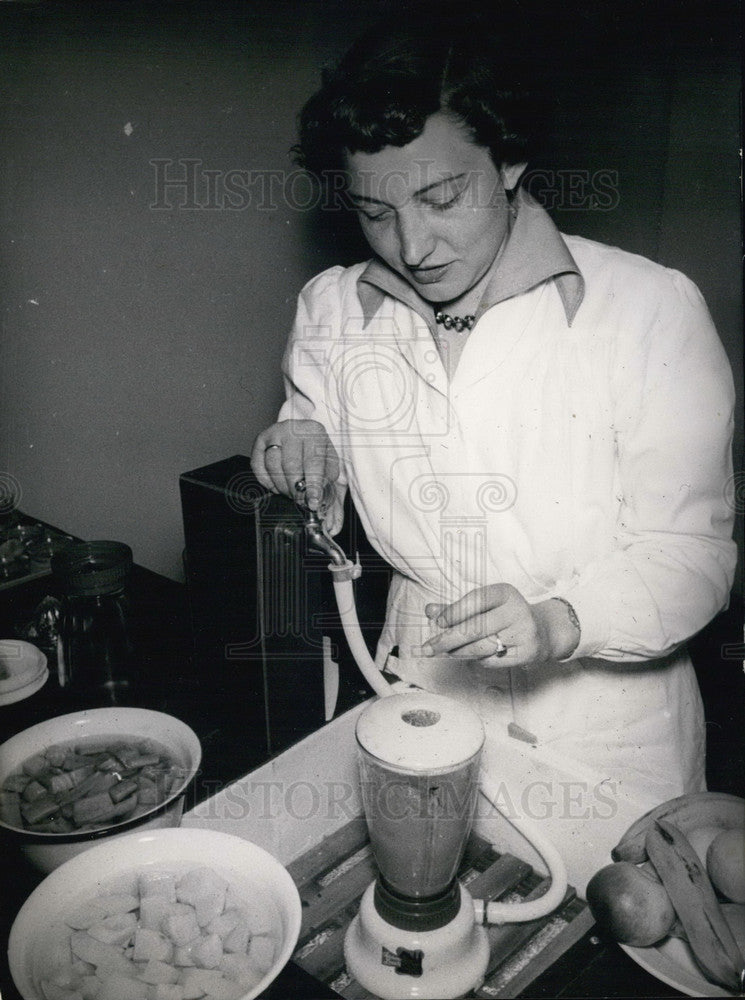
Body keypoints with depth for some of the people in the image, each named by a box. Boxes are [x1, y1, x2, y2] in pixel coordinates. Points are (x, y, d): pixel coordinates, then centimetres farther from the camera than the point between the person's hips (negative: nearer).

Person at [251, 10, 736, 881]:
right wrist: (302, 450, -12)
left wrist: (560, 622, -32)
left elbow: (691, 551, -14)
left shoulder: (650, 309, -15)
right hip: (419, 693, 3)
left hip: (603, 731, -2)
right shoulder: (331, 311, -3)